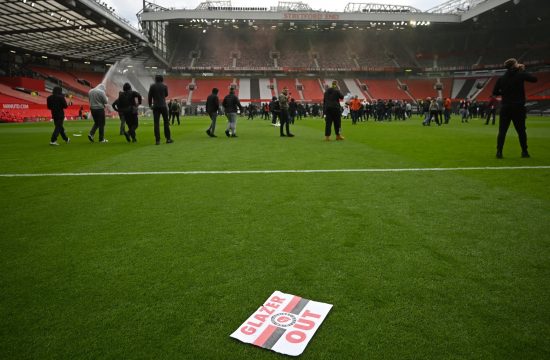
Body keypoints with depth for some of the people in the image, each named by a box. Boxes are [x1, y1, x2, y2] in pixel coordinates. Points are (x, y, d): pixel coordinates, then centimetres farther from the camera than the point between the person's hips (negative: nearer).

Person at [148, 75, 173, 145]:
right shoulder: (164, 86, 0)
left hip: (155, 106, 0)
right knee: (166, 122, 9)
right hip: (163, 106, 0)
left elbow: (149, 96, 1)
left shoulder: (152, 86, 0)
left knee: (156, 123, -1)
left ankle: (157, 140, -5)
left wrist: (150, 105, 12)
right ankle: (168, 138, 9)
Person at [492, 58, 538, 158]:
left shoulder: (501, 78, 4)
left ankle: (499, 152, -5)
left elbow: (495, 93, 5)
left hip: (505, 108, 1)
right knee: (521, 131, 10)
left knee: (502, 131, 1)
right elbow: (534, 79, 7)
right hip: (518, 108, -1)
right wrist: (523, 70, 15)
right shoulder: (520, 75, -4)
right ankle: (524, 152, 16)